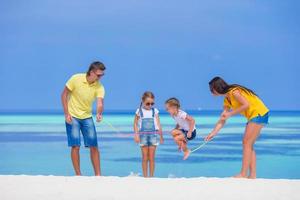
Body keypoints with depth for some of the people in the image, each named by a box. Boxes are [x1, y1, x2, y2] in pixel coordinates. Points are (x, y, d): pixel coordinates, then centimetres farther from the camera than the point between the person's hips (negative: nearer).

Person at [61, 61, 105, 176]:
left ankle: (98, 174, 5)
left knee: (94, 146, -1)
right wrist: (66, 114, -13)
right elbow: (64, 95, -8)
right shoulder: (76, 79, -16)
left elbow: (100, 103, -22)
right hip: (72, 116, -3)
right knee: (75, 146, -8)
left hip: (87, 117, 3)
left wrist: (99, 114, -45)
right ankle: (78, 174, 1)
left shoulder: (99, 87, -10)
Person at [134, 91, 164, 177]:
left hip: (153, 135, 0)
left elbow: (158, 124, 6)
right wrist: (136, 135, -6)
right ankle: (145, 176, 6)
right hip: (143, 135, 0)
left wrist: (161, 136, 6)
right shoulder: (139, 111, 3)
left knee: (151, 158, 0)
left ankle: (151, 176, 6)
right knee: (145, 158, 1)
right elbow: (135, 124, 5)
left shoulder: (155, 111, 5)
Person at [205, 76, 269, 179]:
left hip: (259, 113, -9)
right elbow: (222, 120, 14)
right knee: (249, 145, 8)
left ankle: (243, 174, -11)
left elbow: (246, 105, -24)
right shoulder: (226, 100, 12)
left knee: (246, 143, -11)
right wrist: (212, 134, 8)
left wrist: (230, 114, -17)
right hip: (253, 116, 9)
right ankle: (252, 175, 8)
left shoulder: (234, 91, -15)